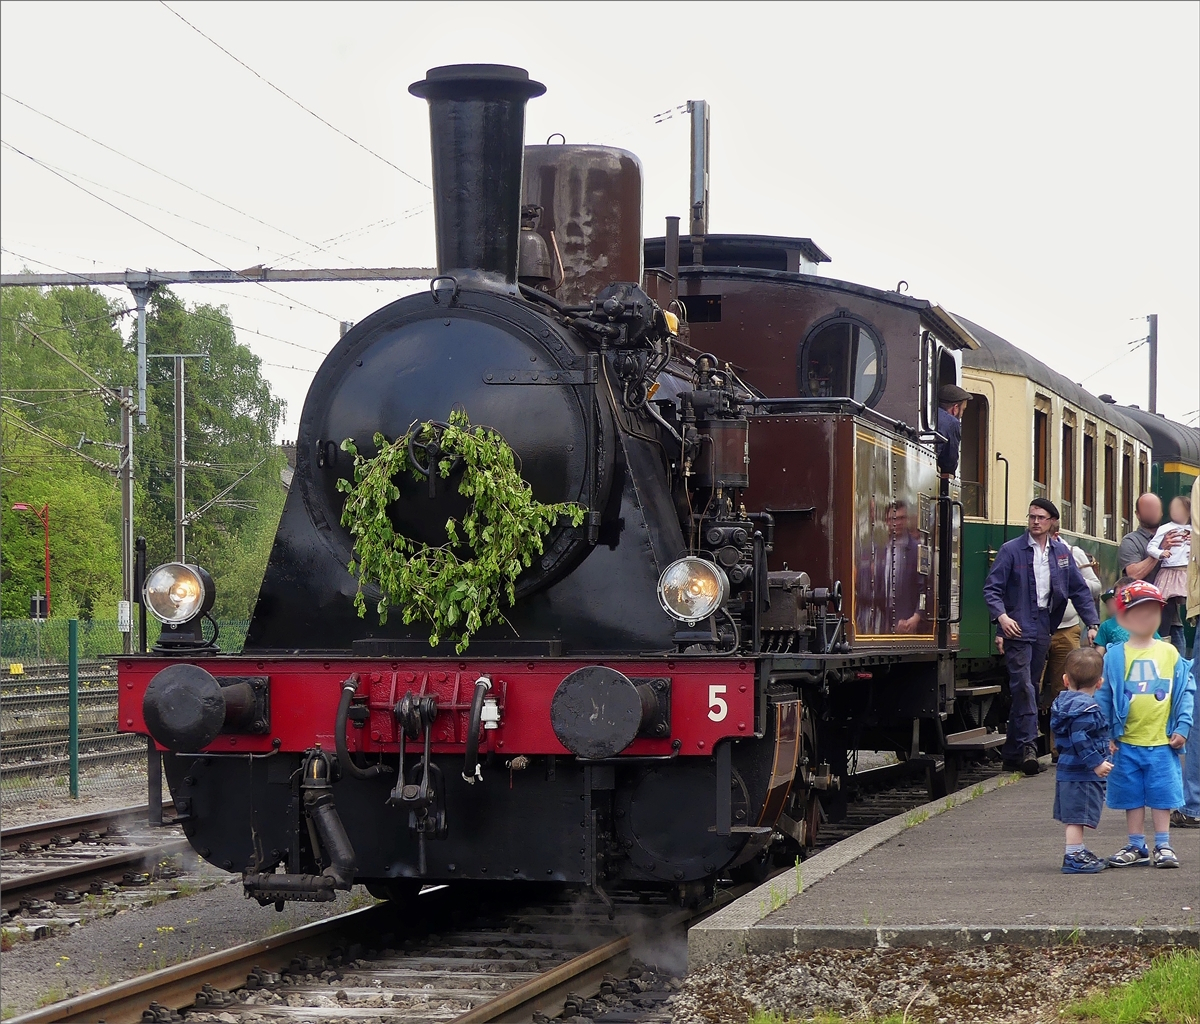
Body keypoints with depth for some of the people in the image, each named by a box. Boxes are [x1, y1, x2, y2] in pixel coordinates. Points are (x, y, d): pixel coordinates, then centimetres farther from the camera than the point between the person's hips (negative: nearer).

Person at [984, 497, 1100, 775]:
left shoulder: (1061, 552, 11)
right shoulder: (1011, 550, -2)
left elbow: (1080, 590, 13)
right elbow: (992, 588, -5)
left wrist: (1092, 624, 5)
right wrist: (1001, 616, -21)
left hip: (1043, 630, 5)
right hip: (1018, 628, -5)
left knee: (1027, 689, 8)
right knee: (1023, 688, -14)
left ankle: (1012, 752, 14)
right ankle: (1027, 748, -16)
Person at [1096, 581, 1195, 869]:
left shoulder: (1169, 653, 1)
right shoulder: (1114, 656, -1)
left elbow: (1186, 691, 4)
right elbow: (1103, 696, 2)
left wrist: (1182, 728, -4)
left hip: (1162, 741, 0)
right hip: (1127, 742, 0)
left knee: (1162, 794, 3)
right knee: (1132, 796, 8)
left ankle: (1163, 846, 14)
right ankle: (1137, 847, 19)